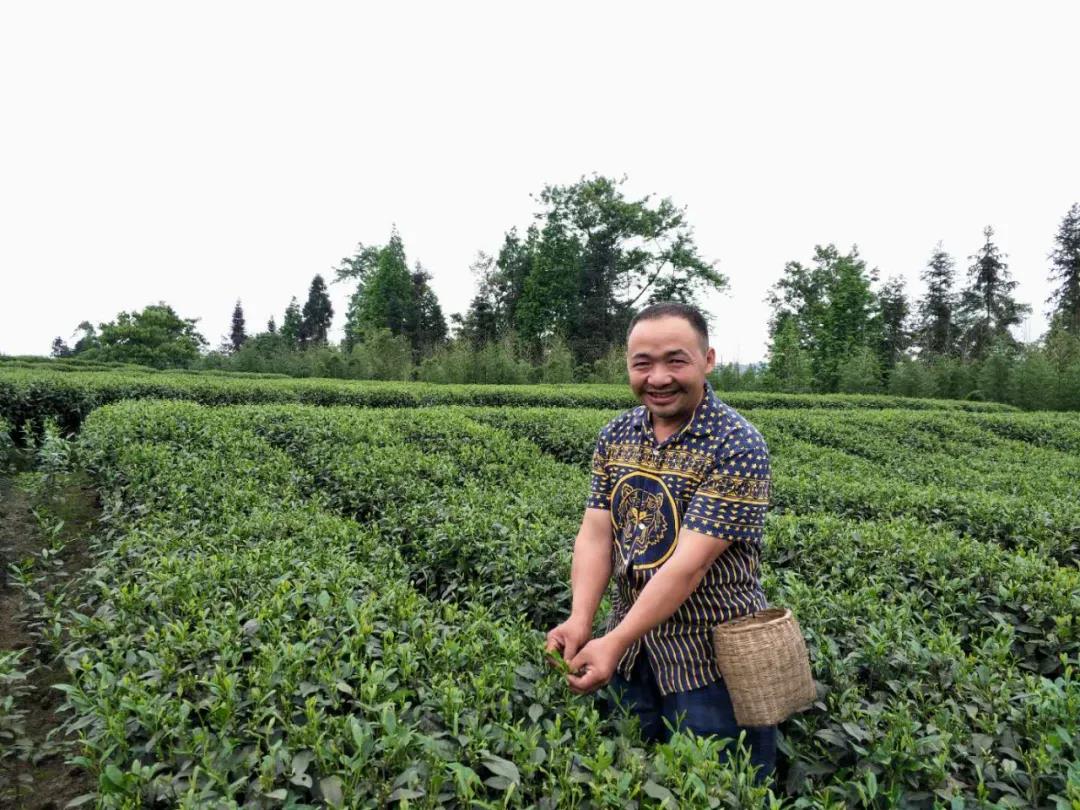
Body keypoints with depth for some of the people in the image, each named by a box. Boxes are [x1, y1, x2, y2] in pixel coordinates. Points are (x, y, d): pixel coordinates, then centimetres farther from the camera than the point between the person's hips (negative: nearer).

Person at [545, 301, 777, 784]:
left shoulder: (737, 448, -21)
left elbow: (689, 564, -26)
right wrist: (580, 621, -19)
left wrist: (614, 642, -28)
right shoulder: (615, 436, -1)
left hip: (710, 659, -6)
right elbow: (595, 535, -5)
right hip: (630, 648, 6)